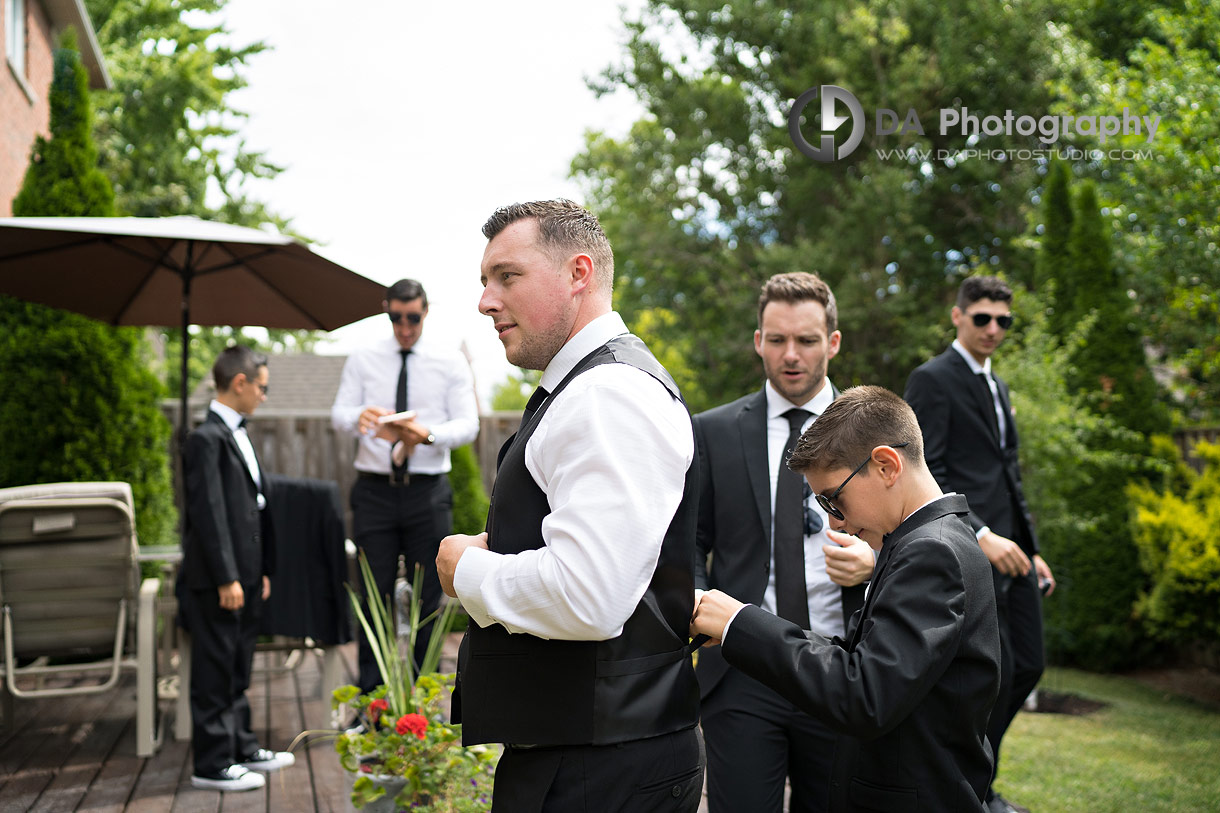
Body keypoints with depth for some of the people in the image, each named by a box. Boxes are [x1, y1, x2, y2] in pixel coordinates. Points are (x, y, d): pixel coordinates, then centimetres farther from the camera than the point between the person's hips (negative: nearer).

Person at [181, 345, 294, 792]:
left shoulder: (239, 435, 16)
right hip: (217, 580, -9)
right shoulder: (206, 438, -14)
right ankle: (212, 765, 7)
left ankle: (241, 747, 29)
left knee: (238, 669, 18)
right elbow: (208, 513, -19)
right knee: (214, 670, -1)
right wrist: (226, 578, -21)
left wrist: (261, 571, 18)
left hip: (245, 576, 9)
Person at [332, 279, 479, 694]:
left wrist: (427, 435, -25)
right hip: (375, 489, 0)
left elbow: (468, 424, -4)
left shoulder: (451, 363, 4)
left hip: (428, 491, 0)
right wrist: (359, 416, -25)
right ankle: (370, 697, 10)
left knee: (429, 598, 3)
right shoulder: (363, 359, 7)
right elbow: (338, 414, 0)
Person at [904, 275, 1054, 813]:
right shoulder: (932, 380, -7)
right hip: (966, 550, -9)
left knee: (1027, 666, 10)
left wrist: (1031, 548, 21)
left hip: (1008, 548, 9)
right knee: (994, 672, -5)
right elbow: (923, 475, -16)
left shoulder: (998, 386, 21)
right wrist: (981, 536, -24)